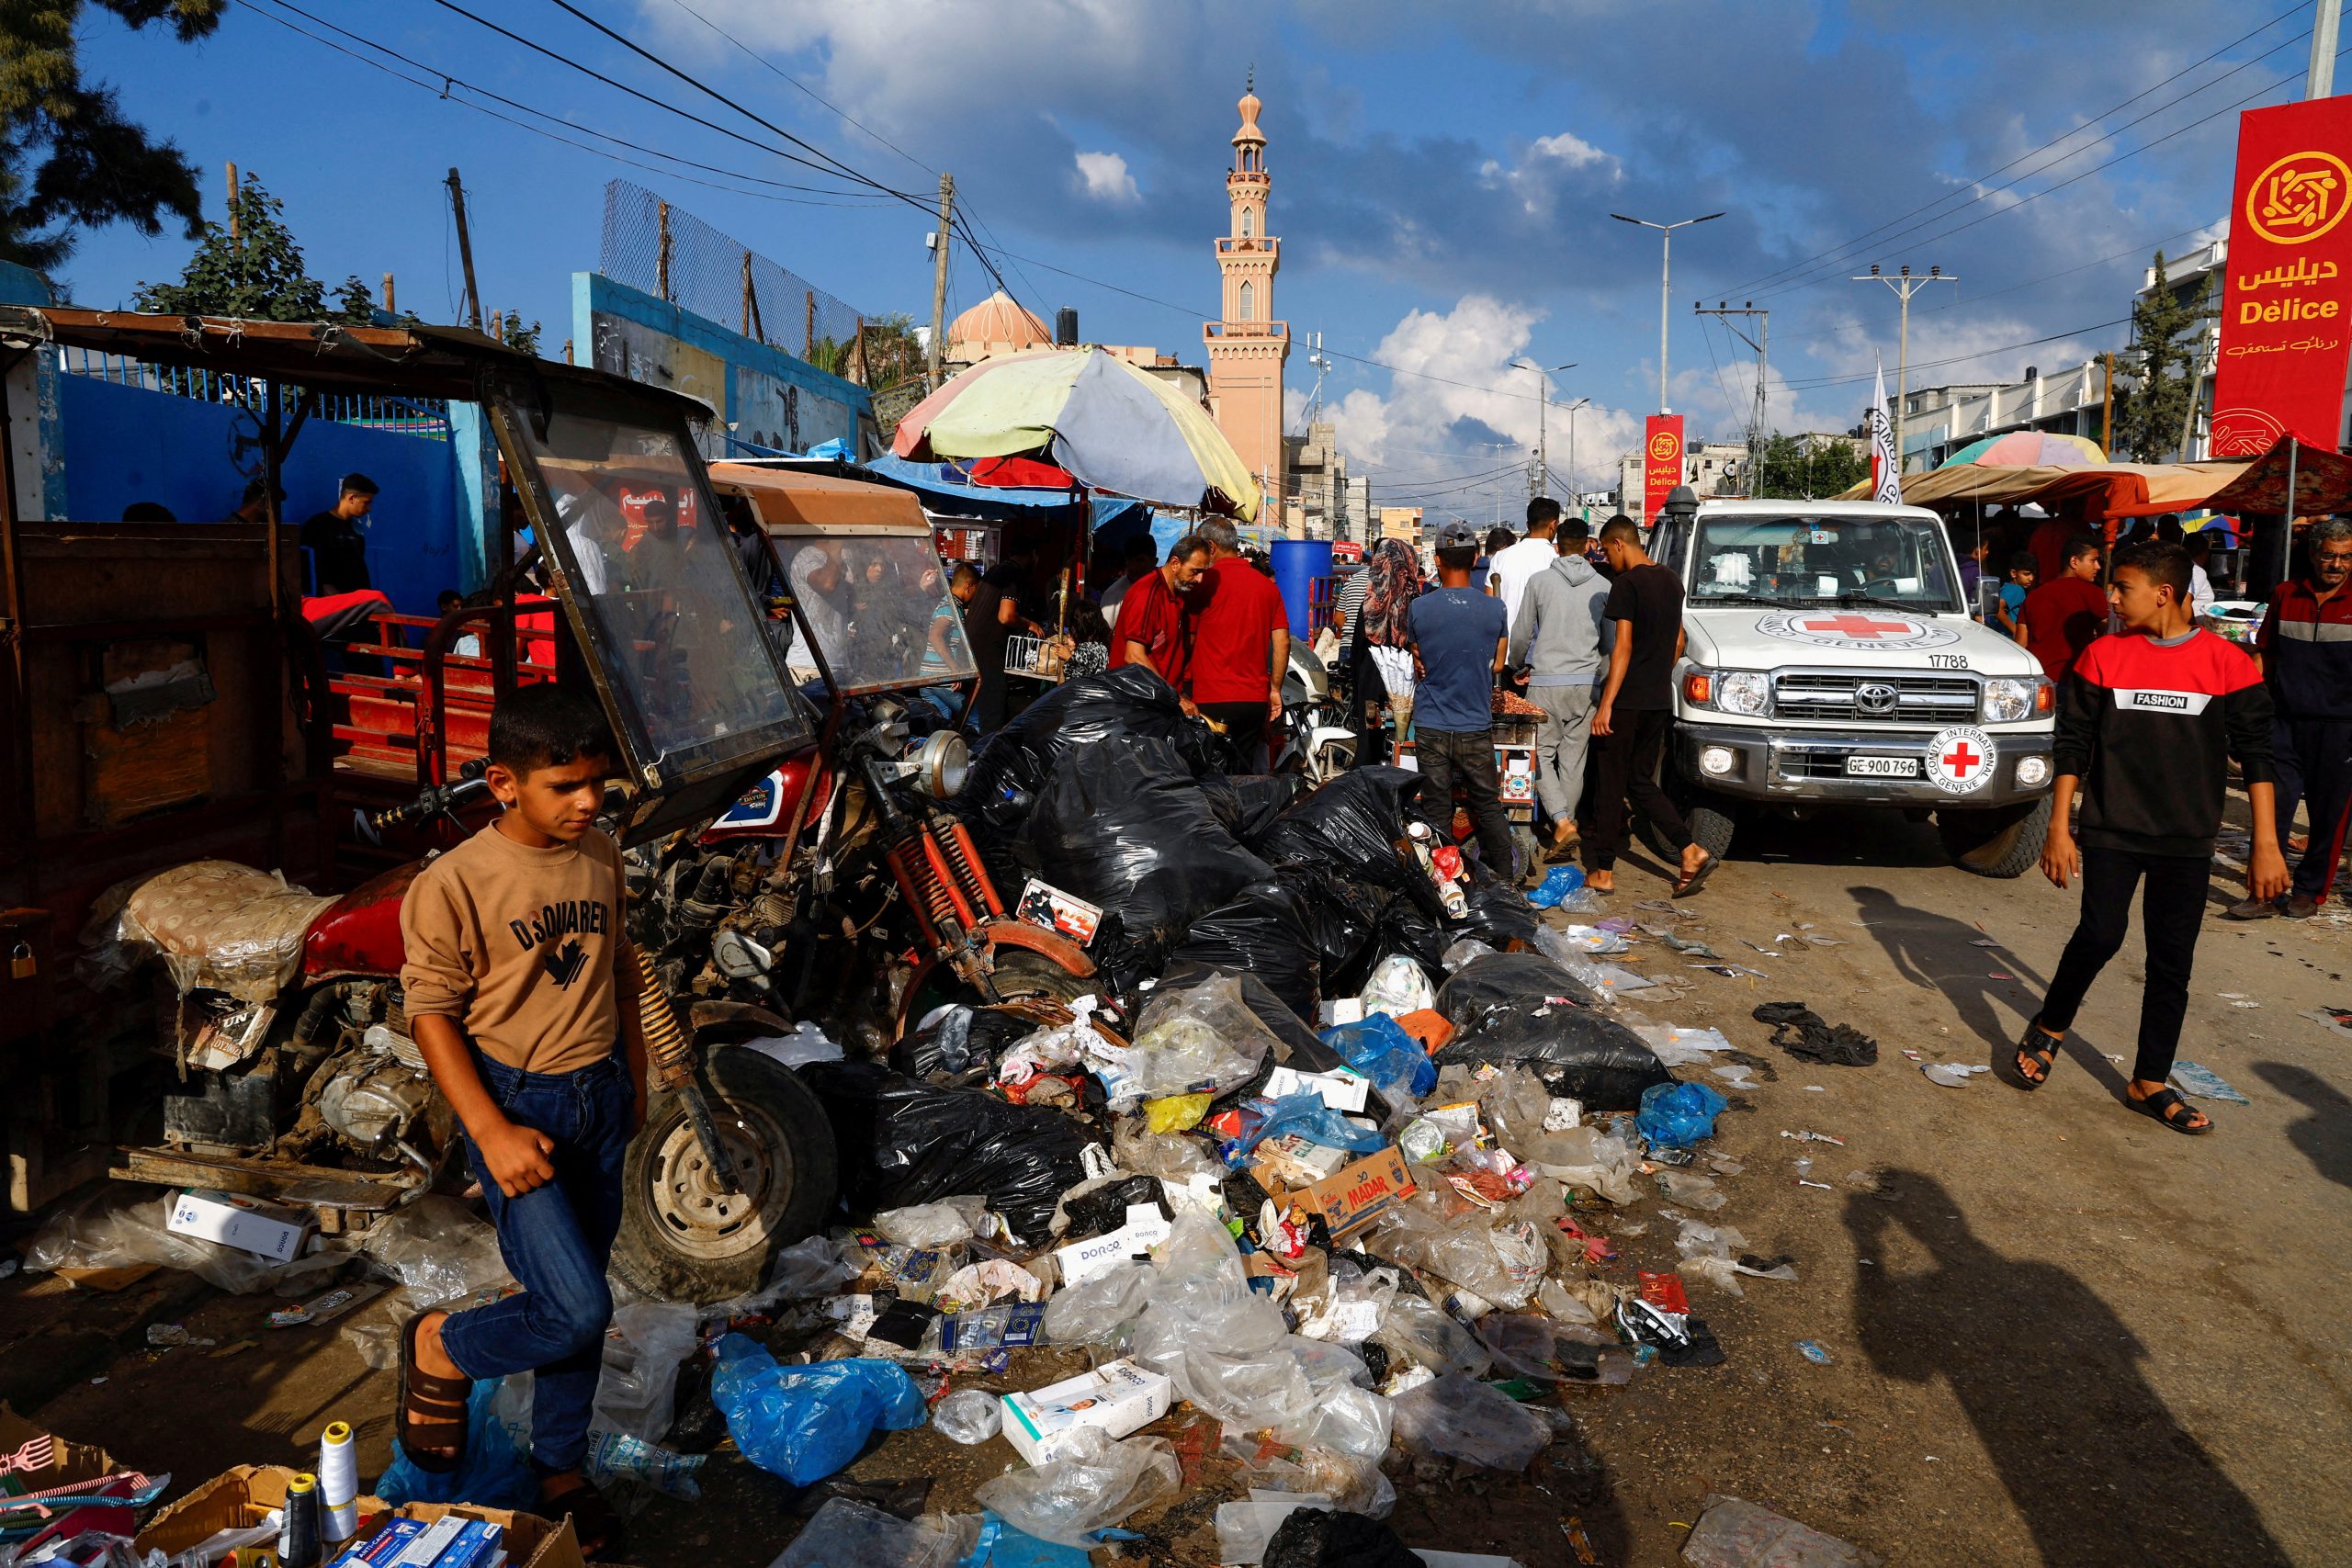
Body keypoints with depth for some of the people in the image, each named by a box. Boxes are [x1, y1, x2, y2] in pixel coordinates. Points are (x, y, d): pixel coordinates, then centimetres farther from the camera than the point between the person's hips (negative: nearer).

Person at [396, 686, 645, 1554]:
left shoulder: (600, 856, 1)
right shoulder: (453, 884, -17)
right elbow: (432, 1012, -13)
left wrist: (632, 1074, 18)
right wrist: (490, 1132, -18)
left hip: (600, 1096, 6)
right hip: (515, 1100, -5)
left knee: (582, 1305, 15)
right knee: (576, 1308, -13)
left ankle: (560, 1468, 34)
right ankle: (438, 1351, 18)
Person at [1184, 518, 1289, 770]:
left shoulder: (1205, 582, -5)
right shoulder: (1268, 585, 9)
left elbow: (1188, 641, -1)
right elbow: (1282, 641, 6)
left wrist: (1183, 687, 12)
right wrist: (1275, 689, 13)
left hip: (1212, 700, -5)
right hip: (1256, 700, 5)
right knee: (1245, 776, 11)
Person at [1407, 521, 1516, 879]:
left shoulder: (1419, 607, -7)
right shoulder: (1494, 608, -5)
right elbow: (1498, 665, 8)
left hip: (1431, 726, 0)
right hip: (1476, 726, 0)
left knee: (1436, 810, 6)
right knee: (1488, 806, 12)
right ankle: (1505, 879, 15)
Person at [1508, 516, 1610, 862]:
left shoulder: (1539, 581, -2)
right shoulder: (1602, 586, 4)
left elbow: (1520, 634, 3)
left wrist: (1516, 665, 22)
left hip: (1546, 680, -3)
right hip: (1586, 681, 3)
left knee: (1541, 754, 4)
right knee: (1573, 759, 9)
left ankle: (1562, 820, -13)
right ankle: (1568, 821, 14)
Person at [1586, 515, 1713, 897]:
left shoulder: (1626, 584, -13)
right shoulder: (1671, 581, 12)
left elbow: (1623, 647, -19)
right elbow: (1678, 642, 18)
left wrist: (1606, 705, -20)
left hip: (1626, 700, -8)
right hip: (1659, 701, 8)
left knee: (1610, 785, 2)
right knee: (1641, 782, 15)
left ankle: (1602, 872, 8)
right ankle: (1692, 852, 2)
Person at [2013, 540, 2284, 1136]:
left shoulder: (2227, 663, -3)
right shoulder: (2103, 657, -1)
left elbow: (2256, 756, 0)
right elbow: (2073, 746, 2)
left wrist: (2266, 845, -3)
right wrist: (2059, 829, -2)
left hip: (2186, 841, 1)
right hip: (2111, 832, -1)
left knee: (2172, 960, 6)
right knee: (2100, 937, -10)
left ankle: (2150, 1082, 18)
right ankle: (2048, 1029, 16)